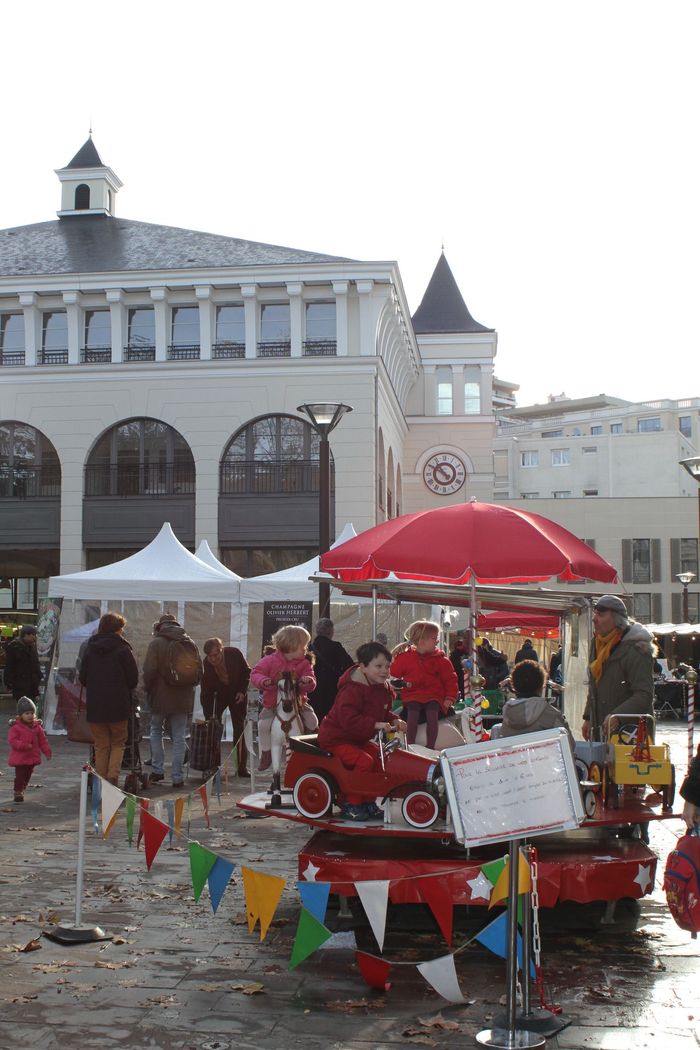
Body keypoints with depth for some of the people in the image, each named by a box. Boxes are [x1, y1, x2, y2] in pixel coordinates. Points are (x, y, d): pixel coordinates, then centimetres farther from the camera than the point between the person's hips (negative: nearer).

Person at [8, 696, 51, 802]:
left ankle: (21, 790, 29)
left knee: (27, 775, 13)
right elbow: (12, 740, -17)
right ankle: (17, 792, 5)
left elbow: (43, 741, 10)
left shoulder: (37, 727, 4)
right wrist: (25, 745, -26)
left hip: (32, 757, 5)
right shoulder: (15, 727, -10)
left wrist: (47, 752, 5)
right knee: (20, 775, -6)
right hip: (19, 757, -5)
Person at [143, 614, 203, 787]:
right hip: (183, 698, 3)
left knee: (156, 730, 16)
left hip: (161, 696, -3)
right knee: (179, 737, 6)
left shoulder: (156, 644, -8)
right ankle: (177, 777, 5)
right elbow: (199, 672, 8)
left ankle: (158, 770, 12)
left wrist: (148, 688, 5)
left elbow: (149, 671, -12)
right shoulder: (190, 644, 5)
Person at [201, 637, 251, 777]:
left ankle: (242, 767, 2)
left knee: (240, 729, -2)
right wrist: (209, 715, -27)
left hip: (237, 694, 0)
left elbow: (246, 672, -6)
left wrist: (242, 691, -14)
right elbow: (206, 692, -23)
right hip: (218, 695, 0)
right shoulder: (206, 664, -26)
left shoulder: (234, 654, -25)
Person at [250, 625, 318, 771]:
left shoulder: (304, 663, -1)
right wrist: (263, 681, -30)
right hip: (273, 703, -2)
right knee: (263, 724, -23)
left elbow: (311, 687, -6)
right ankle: (266, 752, -1)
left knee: (312, 721, -16)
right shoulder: (270, 660, -9)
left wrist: (308, 681, -32)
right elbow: (255, 673, -7)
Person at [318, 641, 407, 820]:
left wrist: (395, 720, -5)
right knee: (364, 760, -24)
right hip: (335, 738, -9)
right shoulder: (352, 689, -26)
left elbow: (384, 712, 17)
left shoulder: (382, 689, 4)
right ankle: (351, 803, -10)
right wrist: (376, 724, -39)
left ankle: (368, 801, 10)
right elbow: (348, 718, -35)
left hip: (358, 739, 9)